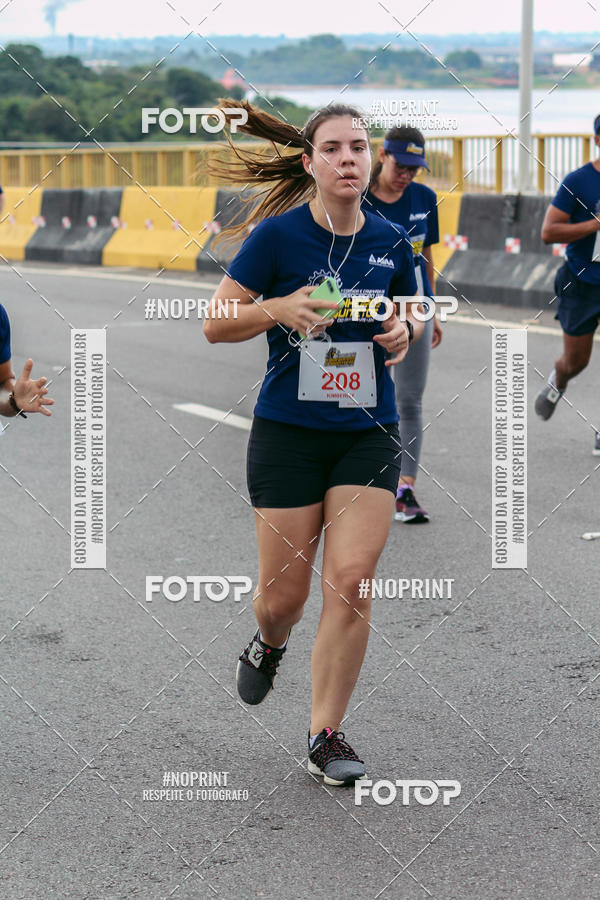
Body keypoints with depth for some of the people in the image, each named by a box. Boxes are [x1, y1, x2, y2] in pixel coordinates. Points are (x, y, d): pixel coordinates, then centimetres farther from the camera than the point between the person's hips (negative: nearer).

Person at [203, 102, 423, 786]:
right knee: (283, 594, 3)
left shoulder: (391, 242, 3)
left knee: (352, 583, -8)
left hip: (368, 433, 2)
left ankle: (325, 735, 5)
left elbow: (411, 316, 20)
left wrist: (403, 331, -3)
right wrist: (278, 309, -21)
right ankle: (269, 644, 41)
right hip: (288, 430, -2)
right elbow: (215, 324, -4)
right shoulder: (277, 235, -7)